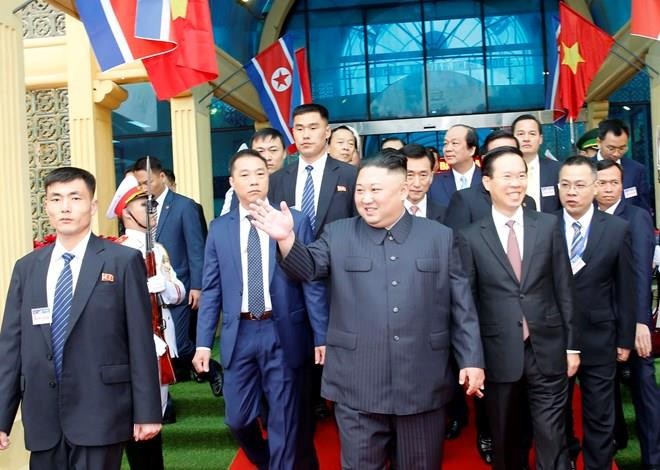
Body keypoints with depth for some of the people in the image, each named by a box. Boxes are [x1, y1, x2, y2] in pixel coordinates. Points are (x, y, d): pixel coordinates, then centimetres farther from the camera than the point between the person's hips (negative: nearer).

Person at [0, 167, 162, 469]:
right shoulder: (26, 268, 9)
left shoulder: (124, 261, -4)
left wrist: (146, 412, -7)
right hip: (43, 416, 4)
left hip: (100, 413, -4)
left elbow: (141, 342, -6)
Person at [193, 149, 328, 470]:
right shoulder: (219, 228, 5)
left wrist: (322, 336, -6)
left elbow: (313, 283, -3)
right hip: (238, 333, 2)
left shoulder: (296, 221, -2)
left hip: (282, 333, -2)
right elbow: (211, 290, 6)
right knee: (237, 418, 12)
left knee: (283, 419, 9)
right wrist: (203, 342, 1)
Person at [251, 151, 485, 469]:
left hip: (423, 386, 1)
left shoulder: (440, 237, 4)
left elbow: (461, 305, 4)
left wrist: (471, 359, 1)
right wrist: (286, 238, -28)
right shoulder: (337, 235, 4)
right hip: (357, 387, 0)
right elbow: (307, 267, -10)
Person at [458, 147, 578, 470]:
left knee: (552, 440, 6)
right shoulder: (470, 236, -2)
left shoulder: (549, 225, 3)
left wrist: (572, 344, 3)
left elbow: (564, 289, 4)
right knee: (506, 441, 15)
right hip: (499, 354, 0)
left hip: (547, 350, 1)